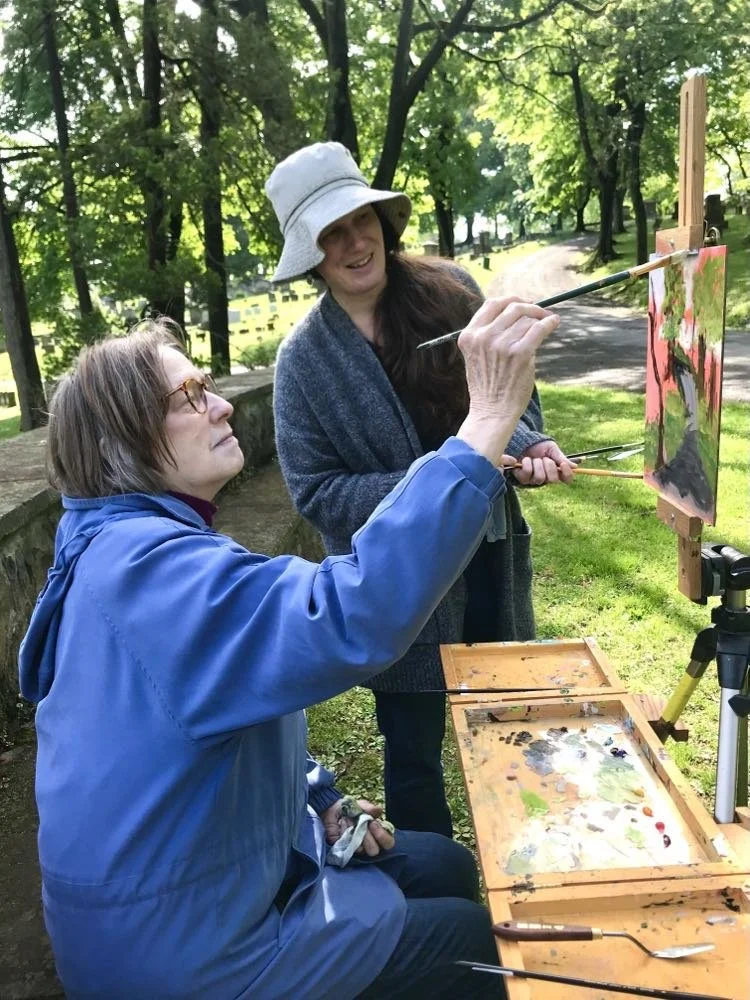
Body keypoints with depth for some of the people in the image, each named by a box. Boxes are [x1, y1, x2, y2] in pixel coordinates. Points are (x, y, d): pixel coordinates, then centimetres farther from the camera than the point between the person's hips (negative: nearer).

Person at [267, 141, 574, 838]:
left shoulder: (450, 291, -6)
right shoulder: (304, 359, -11)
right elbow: (315, 491, -12)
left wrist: (527, 444, -18)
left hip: (492, 554, 3)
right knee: (415, 753, 15)